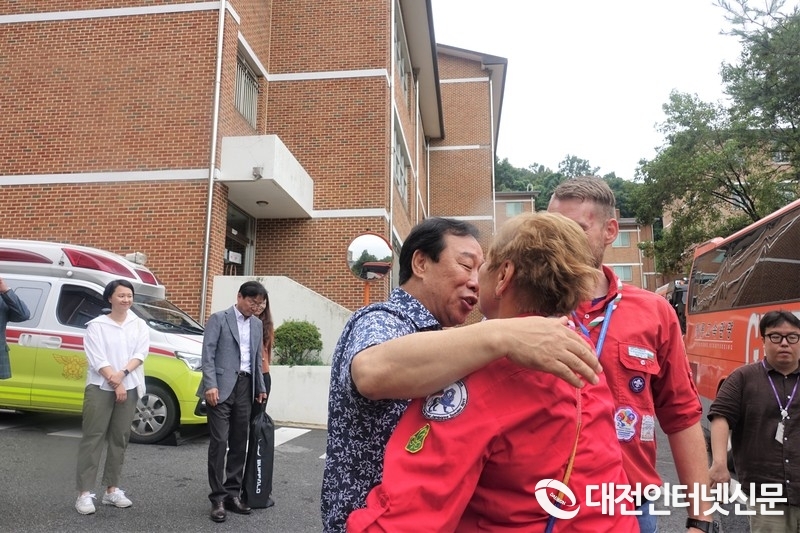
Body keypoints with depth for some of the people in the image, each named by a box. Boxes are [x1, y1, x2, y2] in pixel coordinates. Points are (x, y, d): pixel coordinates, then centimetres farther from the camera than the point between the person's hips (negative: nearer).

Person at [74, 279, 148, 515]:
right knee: (93, 438, -2)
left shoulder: (139, 325, 7)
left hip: (129, 388, 4)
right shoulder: (97, 325, -3)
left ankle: (112, 490, 18)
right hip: (100, 387, -3)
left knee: (119, 439, 9)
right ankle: (84, 493, 1)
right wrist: (115, 383, -14)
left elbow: (140, 353, -3)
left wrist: (122, 374, -18)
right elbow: (97, 359, -9)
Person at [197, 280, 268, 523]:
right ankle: (217, 497, 3)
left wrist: (260, 387, 17)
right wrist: (211, 385, -16)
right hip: (221, 386, -5)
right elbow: (208, 354, -8)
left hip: (245, 387, 5)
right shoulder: (219, 319, -2)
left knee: (239, 443, 8)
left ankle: (233, 493, 17)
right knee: (219, 441, -5)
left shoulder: (257, 324, 15)